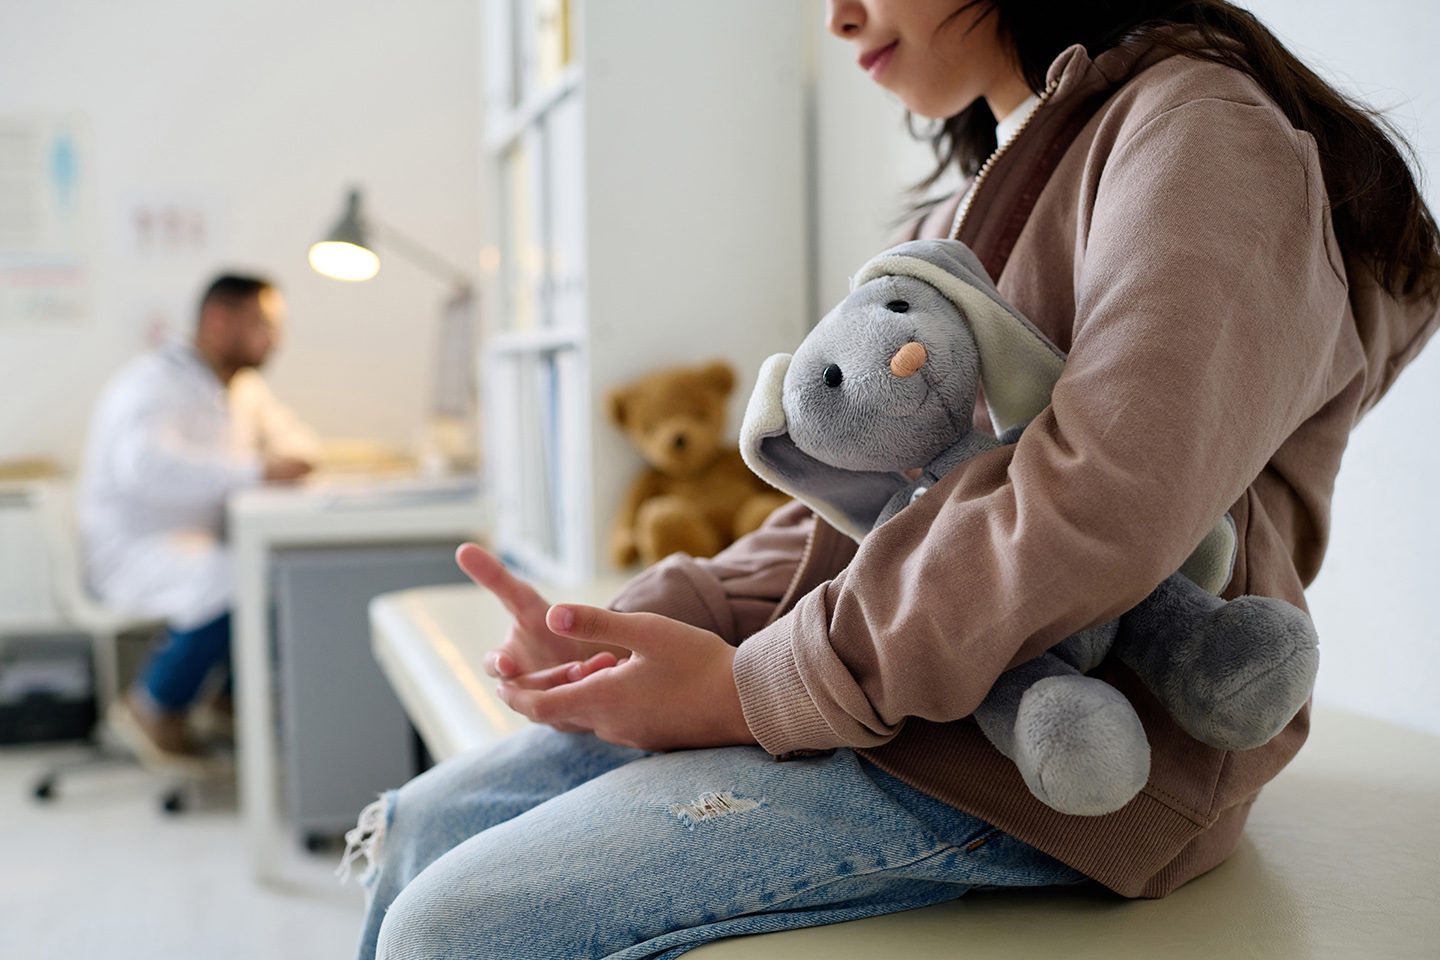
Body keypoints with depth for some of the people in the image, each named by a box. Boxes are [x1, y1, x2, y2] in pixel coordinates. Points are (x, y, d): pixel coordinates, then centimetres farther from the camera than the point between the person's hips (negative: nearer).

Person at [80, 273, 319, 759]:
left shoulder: (245, 386, 12)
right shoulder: (156, 383, -17)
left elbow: (300, 442, 20)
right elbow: (144, 465, -36)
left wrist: (290, 455, -6)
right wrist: (257, 469, -39)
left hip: (200, 543, 9)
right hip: (131, 551, -9)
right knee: (231, 584, -35)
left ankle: (236, 696, 3)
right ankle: (153, 706, -11)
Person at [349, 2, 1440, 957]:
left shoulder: (1203, 126, -8)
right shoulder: (975, 207, 22)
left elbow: (1105, 506, -24)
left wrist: (759, 690, -17)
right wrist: (627, 630, -1)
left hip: (1046, 762, -9)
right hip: (888, 684, 9)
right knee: (420, 828, 4)